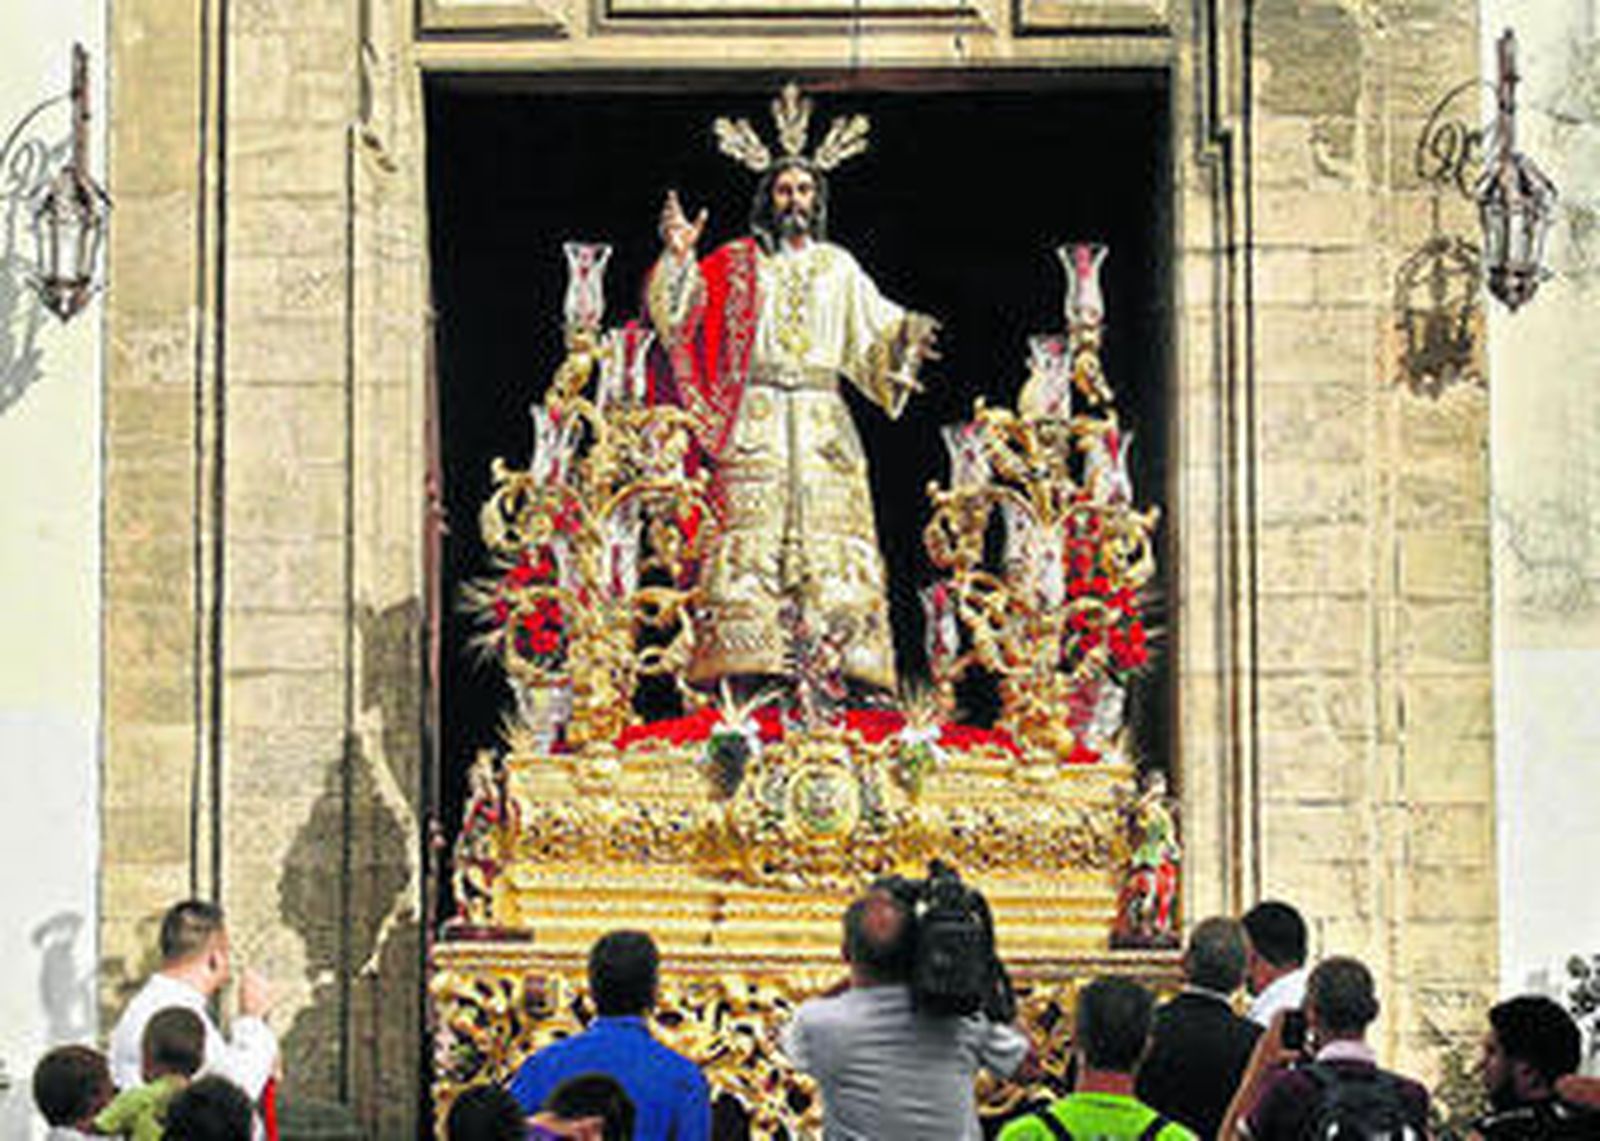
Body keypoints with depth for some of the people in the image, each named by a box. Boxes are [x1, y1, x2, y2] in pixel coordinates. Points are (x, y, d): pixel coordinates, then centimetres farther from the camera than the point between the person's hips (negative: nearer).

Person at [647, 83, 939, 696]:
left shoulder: (837, 266, 18)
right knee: (750, 525, -12)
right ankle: (743, 649, -16)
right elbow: (684, 313, 2)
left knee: (829, 525, -7)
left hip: (821, 416, 2)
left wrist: (908, 336, -3)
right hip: (754, 417, -2)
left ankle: (840, 648, -10)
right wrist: (679, 257, -12)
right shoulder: (736, 263, 12)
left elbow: (876, 331, 16)